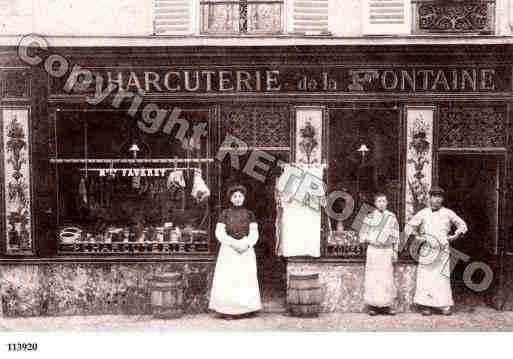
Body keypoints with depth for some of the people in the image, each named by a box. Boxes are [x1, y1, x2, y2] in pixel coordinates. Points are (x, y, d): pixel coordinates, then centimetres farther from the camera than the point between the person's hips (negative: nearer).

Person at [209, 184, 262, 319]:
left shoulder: (249, 214, 8)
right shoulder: (225, 213, 5)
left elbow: (254, 234, 2)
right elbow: (219, 233, -3)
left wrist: (245, 244, -16)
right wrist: (234, 244, -15)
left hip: (246, 251, 1)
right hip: (228, 250, -1)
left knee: (245, 280, -2)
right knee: (227, 279, -7)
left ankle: (245, 310, 2)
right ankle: (227, 310, -5)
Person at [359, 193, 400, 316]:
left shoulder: (391, 217, 7)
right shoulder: (370, 217, 4)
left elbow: (396, 237, 9)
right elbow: (362, 235, 6)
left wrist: (395, 251, 4)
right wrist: (374, 240, -7)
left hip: (387, 251, 1)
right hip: (373, 250, -1)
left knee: (387, 278, -2)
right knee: (372, 277, -3)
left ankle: (387, 305, 3)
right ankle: (373, 306, 0)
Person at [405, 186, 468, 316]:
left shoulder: (448, 213, 10)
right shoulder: (423, 213, 7)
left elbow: (462, 225, 18)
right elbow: (409, 227, 11)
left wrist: (456, 235, 4)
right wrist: (418, 237, -1)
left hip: (443, 251, 1)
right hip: (427, 250, -1)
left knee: (443, 277, -2)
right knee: (425, 277, -5)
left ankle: (444, 305, 4)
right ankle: (425, 306, -2)